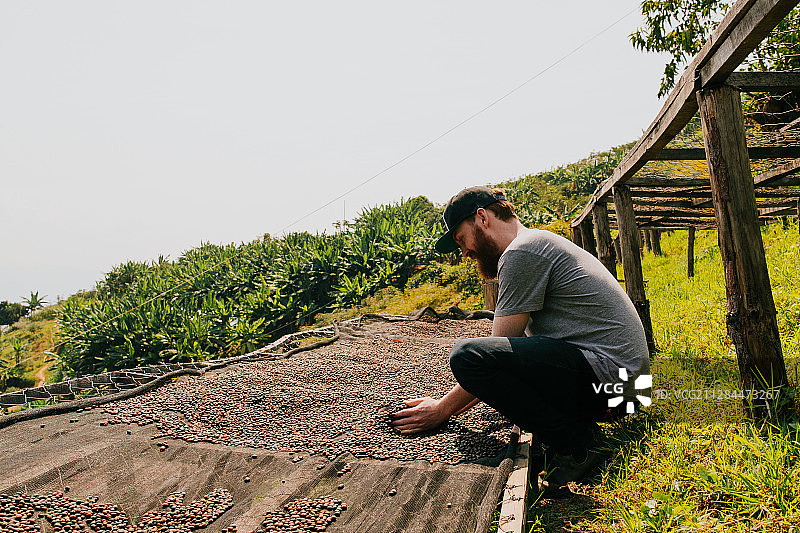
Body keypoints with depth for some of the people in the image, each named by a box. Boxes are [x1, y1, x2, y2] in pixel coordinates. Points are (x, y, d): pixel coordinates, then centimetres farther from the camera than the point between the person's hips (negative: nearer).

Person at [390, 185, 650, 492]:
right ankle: (580, 418, 11)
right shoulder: (540, 243, 19)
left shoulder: (521, 252, -12)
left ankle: (574, 444, -11)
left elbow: (492, 353, -11)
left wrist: (443, 409, 0)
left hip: (607, 370, -11)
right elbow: (509, 345, 22)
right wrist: (472, 395, 19)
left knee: (467, 355, -22)